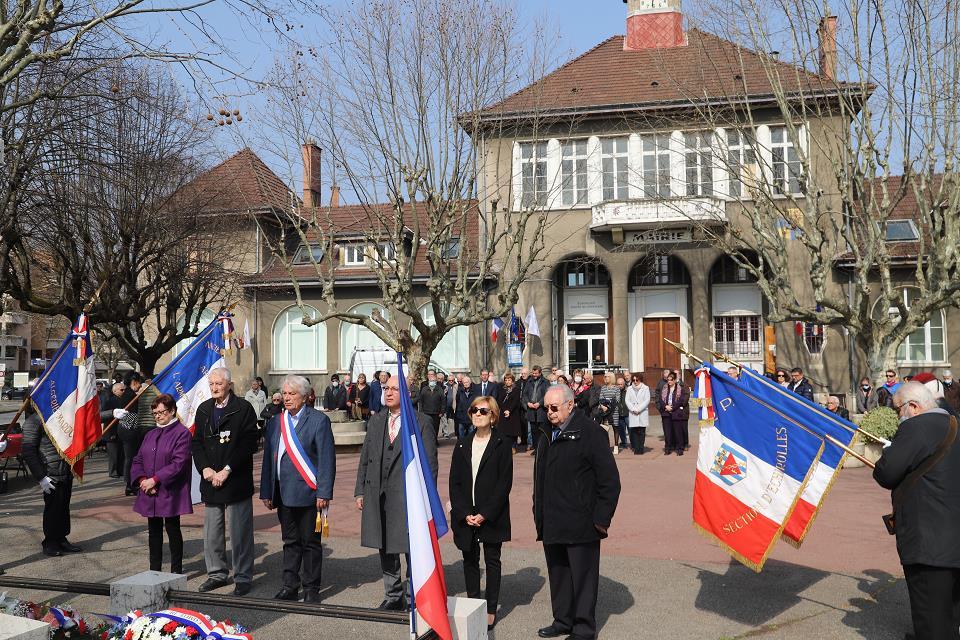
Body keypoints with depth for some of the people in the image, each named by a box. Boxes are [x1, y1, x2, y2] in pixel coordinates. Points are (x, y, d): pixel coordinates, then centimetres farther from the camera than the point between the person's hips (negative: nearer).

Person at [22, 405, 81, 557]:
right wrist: (40, 477, -16)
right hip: (52, 475, -7)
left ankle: (62, 540, 25)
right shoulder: (33, 421, -11)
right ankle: (50, 543, 17)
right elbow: (28, 452, -14)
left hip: (66, 473, 7)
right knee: (53, 508, 2)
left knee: (64, 507, 14)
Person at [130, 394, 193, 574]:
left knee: (173, 530, 2)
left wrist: (154, 480, -18)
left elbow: (178, 463, -17)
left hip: (170, 493, -6)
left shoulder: (182, 433, -8)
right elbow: (137, 460, 12)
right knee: (154, 532, 12)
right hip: (149, 493, 6)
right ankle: (154, 571, 21)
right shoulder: (150, 435, 14)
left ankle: (176, 571, 12)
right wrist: (142, 479, -7)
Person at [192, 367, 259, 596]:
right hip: (210, 481, 5)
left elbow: (249, 444, -11)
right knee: (212, 532, 12)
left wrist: (227, 470, -14)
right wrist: (205, 468, -5)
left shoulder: (243, 408, -6)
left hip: (236, 481, -5)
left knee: (240, 532, 0)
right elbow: (196, 442, 11)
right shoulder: (203, 409, 11)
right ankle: (217, 574, 26)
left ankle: (243, 577, 10)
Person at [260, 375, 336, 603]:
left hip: (307, 493, -5)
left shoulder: (318, 420, -6)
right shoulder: (275, 422, 11)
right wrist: (266, 492, 10)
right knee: (290, 541, 13)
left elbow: (327, 459, -9)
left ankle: (311, 589, 16)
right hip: (283, 494, 5)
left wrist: (323, 493, -14)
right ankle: (290, 587, 22)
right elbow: (268, 458, 14)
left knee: (310, 542, 5)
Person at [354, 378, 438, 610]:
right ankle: (393, 596, 29)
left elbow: (430, 462, -5)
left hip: (408, 496, -5)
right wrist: (360, 491, 8)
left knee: (412, 549, 2)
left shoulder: (421, 422, -4)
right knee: (385, 549, 14)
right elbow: (365, 458, 13)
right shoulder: (375, 421, 11)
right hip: (378, 495, 5)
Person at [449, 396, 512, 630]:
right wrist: (464, 513, -7)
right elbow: (454, 482, 4)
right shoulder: (462, 445, 8)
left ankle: (491, 610, 13)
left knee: (492, 561, 5)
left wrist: (485, 514, -14)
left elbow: (505, 482, -9)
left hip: (491, 516, -4)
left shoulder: (502, 444, -4)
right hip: (465, 516, 4)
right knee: (470, 560, 10)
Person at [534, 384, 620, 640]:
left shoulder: (590, 432, -11)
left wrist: (601, 517, -13)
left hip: (580, 523, -7)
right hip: (552, 523, 7)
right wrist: (539, 513, 17)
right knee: (558, 575, 16)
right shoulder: (547, 434, 12)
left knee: (583, 576, 3)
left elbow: (610, 479, -12)